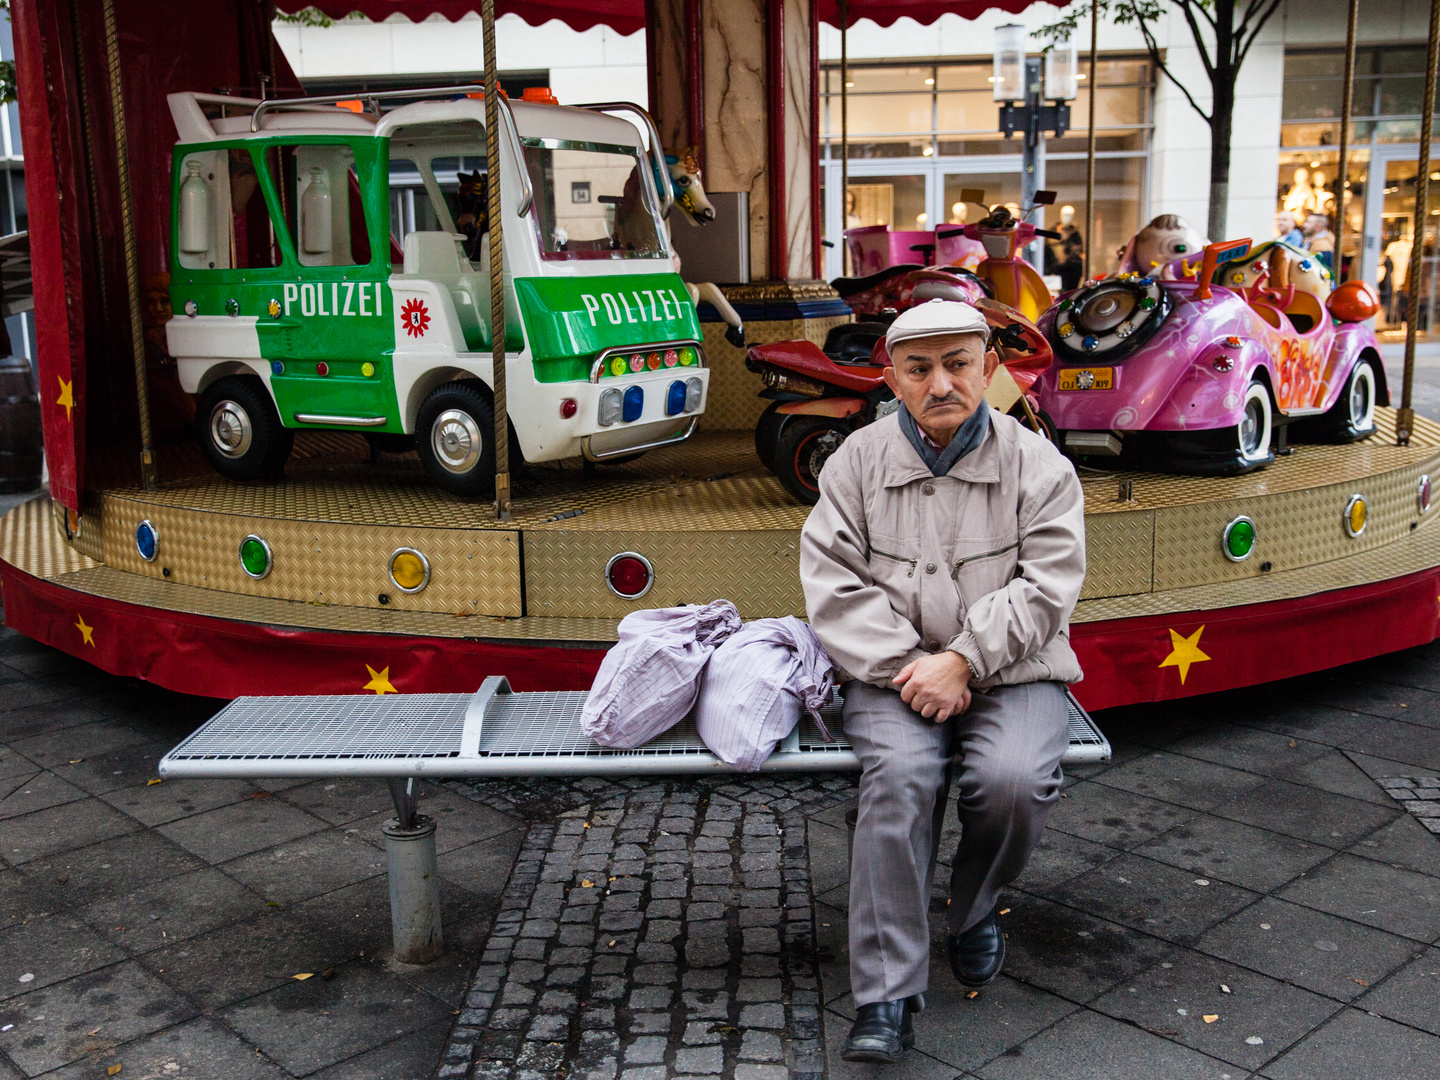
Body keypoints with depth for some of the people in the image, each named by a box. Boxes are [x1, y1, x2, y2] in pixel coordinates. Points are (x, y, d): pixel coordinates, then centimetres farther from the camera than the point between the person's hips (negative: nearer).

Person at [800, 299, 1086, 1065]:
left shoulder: (1038, 464, 4)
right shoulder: (857, 461, 7)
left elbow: (1043, 586, -6)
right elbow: (833, 580, -1)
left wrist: (960, 660, -17)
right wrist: (906, 666, -13)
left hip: (1011, 672, 0)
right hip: (893, 673, 0)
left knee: (1013, 780, -28)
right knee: (898, 775, -29)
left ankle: (974, 909, 7)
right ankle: (886, 996, -22)